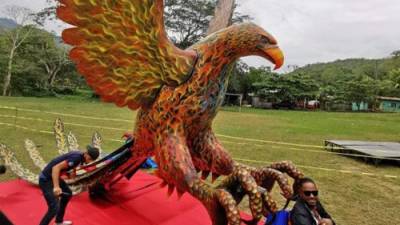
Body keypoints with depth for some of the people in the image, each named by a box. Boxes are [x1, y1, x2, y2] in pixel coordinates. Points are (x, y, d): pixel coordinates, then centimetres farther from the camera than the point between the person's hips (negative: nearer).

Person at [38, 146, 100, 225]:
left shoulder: (80, 156, 1)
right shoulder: (76, 158, -26)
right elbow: (56, 167, -32)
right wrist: (56, 187, -39)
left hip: (53, 177, 10)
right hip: (46, 179, -10)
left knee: (68, 194, 22)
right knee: (54, 208, -13)